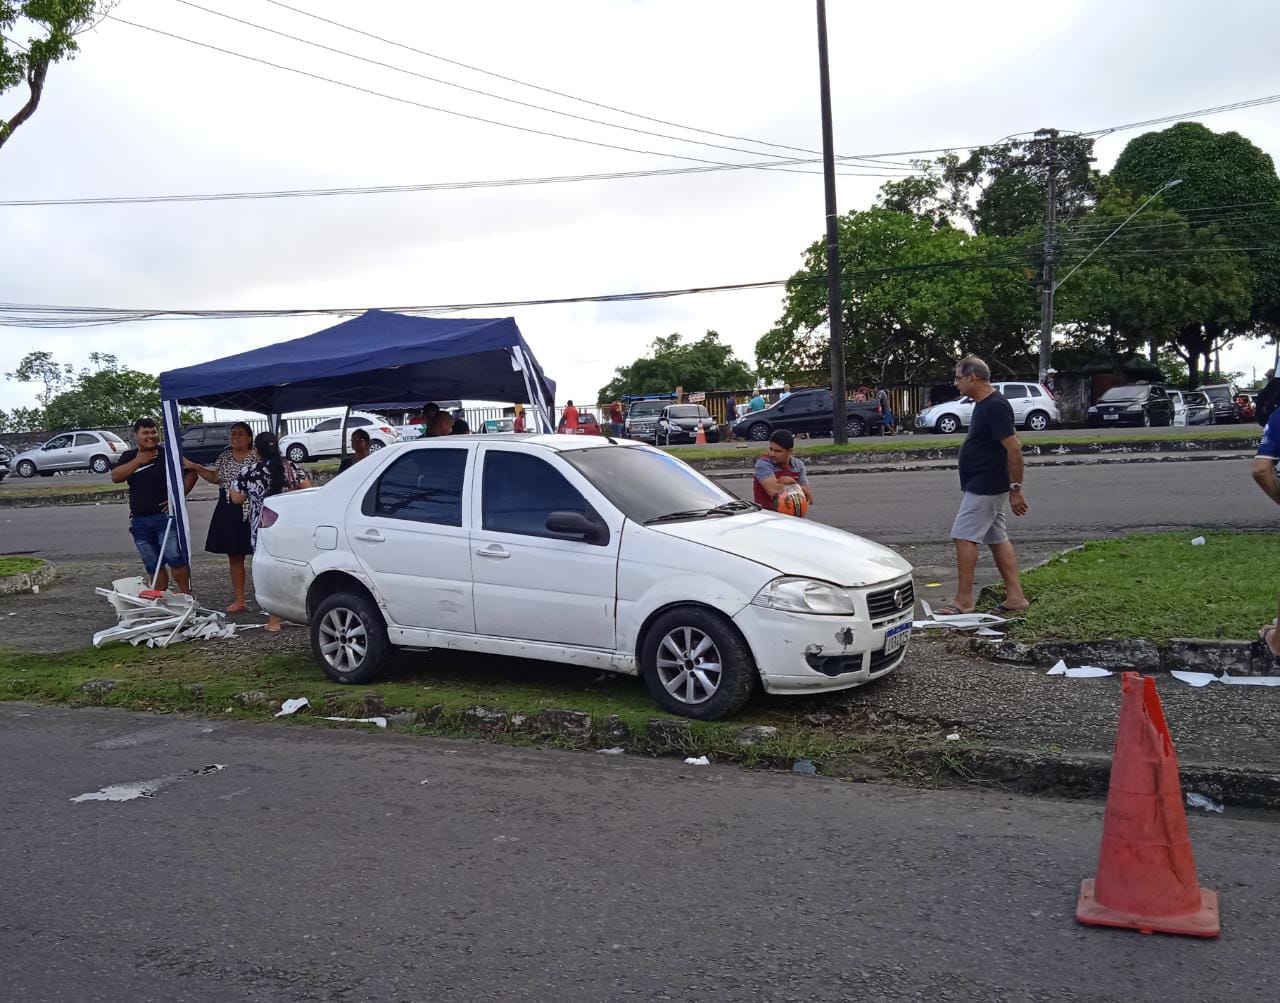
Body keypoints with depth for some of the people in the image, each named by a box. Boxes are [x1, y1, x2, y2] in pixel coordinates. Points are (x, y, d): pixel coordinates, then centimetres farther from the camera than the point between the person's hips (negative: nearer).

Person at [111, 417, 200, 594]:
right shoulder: (128, 456, 11)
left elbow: (191, 472, -2)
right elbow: (115, 477, -3)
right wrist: (138, 461, -9)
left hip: (165, 515, -4)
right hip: (139, 520, 4)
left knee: (175, 558, -12)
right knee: (153, 566, 10)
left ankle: (186, 596, -4)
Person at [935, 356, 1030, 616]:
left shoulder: (995, 406, -19)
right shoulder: (984, 404, 12)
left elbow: (1014, 448, -22)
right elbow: (1010, 443, 21)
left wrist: (1016, 489, -22)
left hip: (984, 487, -10)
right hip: (988, 487, 10)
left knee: (964, 537, -9)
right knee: (997, 538, 12)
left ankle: (963, 600, -4)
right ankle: (1015, 597, 16)